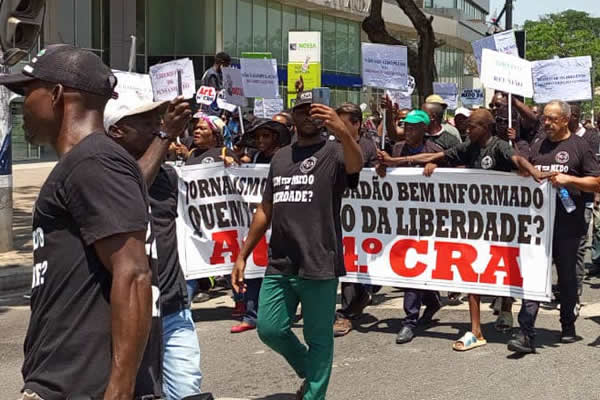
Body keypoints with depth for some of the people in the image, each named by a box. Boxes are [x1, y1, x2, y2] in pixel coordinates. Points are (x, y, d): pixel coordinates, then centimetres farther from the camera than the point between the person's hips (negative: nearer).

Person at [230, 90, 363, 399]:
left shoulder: (335, 153, -2)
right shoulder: (280, 157, 15)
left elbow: (356, 165, -27)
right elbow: (265, 210, 18)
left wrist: (343, 132, -48)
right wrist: (243, 255, 15)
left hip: (319, 264, -5)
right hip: (279, 264, 5)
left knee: (318, 337, 3)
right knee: (270, 330, 7)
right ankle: (310, 372, 32)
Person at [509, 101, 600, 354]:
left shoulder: (579, 147, 0)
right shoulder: (537, 147, 15)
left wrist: (568, 179, -16)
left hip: (568, 224, -3)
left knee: (567, 277, 11)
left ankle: (568, 327, 27)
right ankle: (526, 333, -11)